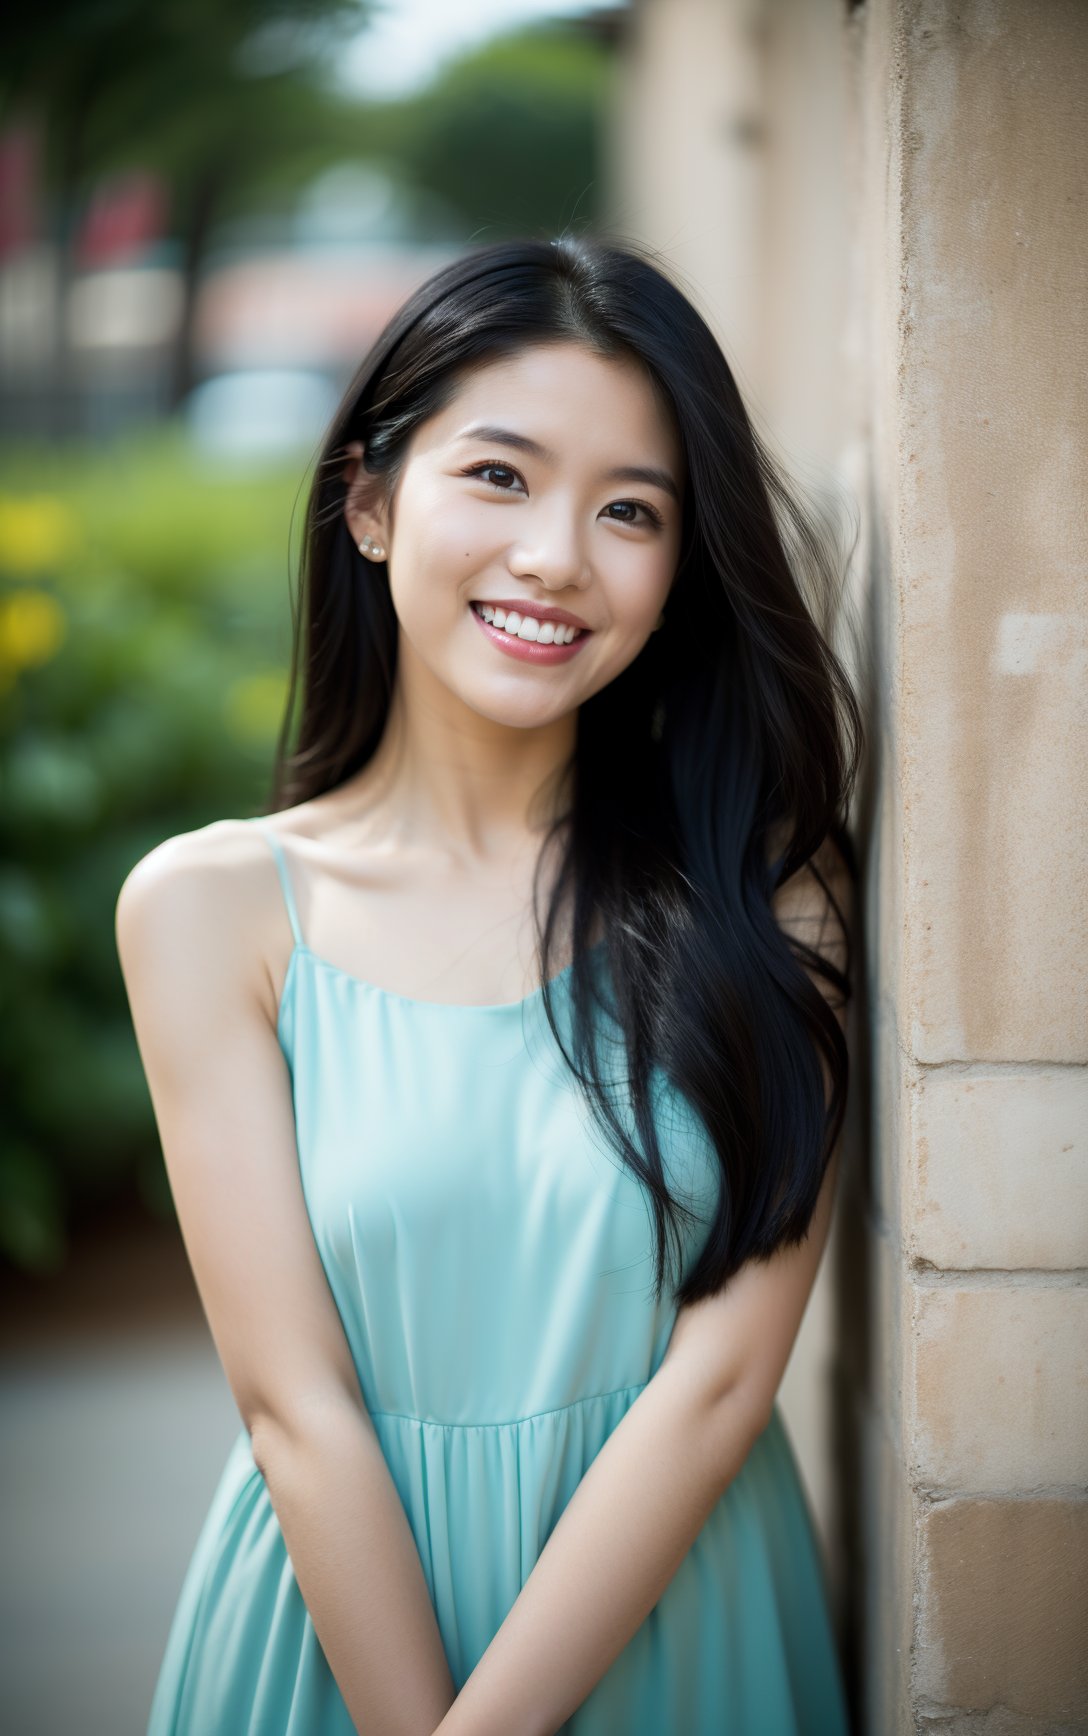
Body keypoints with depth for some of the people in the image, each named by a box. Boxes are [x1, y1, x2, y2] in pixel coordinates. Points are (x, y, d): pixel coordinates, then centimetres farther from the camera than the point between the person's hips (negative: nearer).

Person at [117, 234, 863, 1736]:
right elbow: (296, 1403, -12)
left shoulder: (765, 881, -9)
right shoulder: (208, 907, -9)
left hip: (679, 1602, 1)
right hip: (343, 1599, 0)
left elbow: (723, 1372, -13)